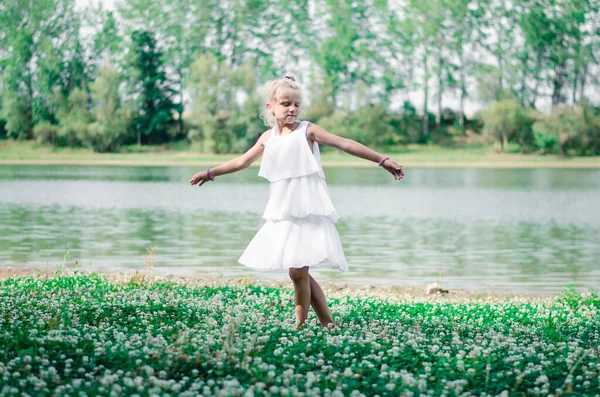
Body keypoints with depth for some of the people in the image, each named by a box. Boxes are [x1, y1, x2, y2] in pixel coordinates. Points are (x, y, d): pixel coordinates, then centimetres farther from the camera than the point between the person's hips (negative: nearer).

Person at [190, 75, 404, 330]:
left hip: (307, 211, -6)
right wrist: (211, 173, 31)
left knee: (298, 270, -13)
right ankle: (328, 324, 12)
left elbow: (345, 144, -7)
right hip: (282, 214, 6)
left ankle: (300, 324, -1)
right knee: (300, 273, 5)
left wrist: (382, 160, -12)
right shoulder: (268, 138, 12)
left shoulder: (307, 130, -3)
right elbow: (243, 161, 25)